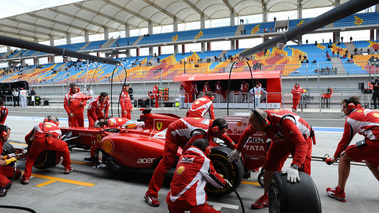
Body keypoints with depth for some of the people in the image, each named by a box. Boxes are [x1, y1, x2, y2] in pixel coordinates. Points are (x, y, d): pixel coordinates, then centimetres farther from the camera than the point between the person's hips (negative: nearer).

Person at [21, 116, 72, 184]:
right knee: (64, 146, 30)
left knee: (31, 157, 27)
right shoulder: (58, 129, 39)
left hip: (38, 140, 1)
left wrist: (30, 144, 65)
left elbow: (27, 138, 44)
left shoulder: (39, 125, 39)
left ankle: (26, 177, 13)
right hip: (52, 140, 0)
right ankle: (67, 168, 35)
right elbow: (58, 141, 44)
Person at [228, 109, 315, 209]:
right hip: (281, 141, 5)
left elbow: (302, 144, -48)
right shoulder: (259, 121, -22)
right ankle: (266, 198, 13)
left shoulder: (285, 122, -43)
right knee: (270, 167, -2)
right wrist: (238, 150, 7)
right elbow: (247, 133, -1)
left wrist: (294, 167, -59)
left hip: (302, 139, -5)